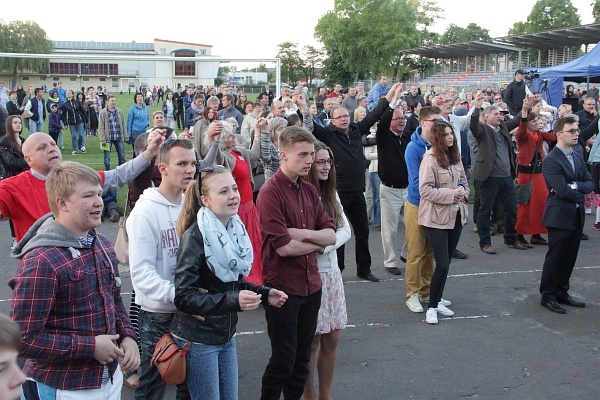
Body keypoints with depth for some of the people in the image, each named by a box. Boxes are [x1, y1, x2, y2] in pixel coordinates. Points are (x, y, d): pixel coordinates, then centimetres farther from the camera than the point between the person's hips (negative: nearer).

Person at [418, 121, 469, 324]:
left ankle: (437, 300, 27)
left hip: (456, 215, 7)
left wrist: (463, 192, -2)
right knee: (442, 264, -9)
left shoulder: (455, 157, 9)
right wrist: (452, 194, -19)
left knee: (446, 262, 14)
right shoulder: (430, 158, -14)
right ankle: (432, 307, 4)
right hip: (437, 218, -7)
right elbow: (426, 190, -18)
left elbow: (464, 181, 20)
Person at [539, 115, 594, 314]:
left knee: (569, 258, 14)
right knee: (555, 258, 2)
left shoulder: (577, 157, 12)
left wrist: (574, 186, -13)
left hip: (577, 216, 8)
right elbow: (562, 191, -22)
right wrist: (580, 193, -5)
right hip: (560, 217, -8)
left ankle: (562, 293, 26)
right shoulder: (551, 160, -15)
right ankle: (547, 296, 14)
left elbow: (590, 184, 6)